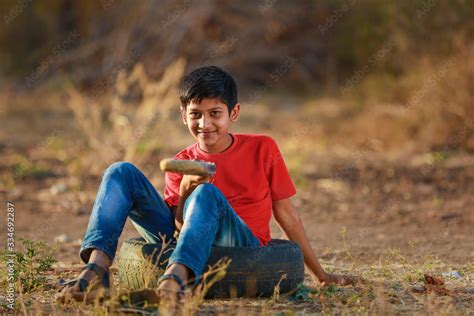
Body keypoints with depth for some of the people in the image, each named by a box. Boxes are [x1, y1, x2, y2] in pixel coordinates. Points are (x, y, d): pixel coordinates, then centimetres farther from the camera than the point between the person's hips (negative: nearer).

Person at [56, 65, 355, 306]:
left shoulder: (262, 149, 7)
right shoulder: (180, 165, 12)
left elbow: (288, 217, 12)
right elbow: (178, 224, 4)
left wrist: (321, 275, 14)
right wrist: (184, 193, -18)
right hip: (182, 241, 3)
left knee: (208, 194, -35)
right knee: (122, 173, -11)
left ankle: (174, 278, -61)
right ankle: (95, 271, -36)